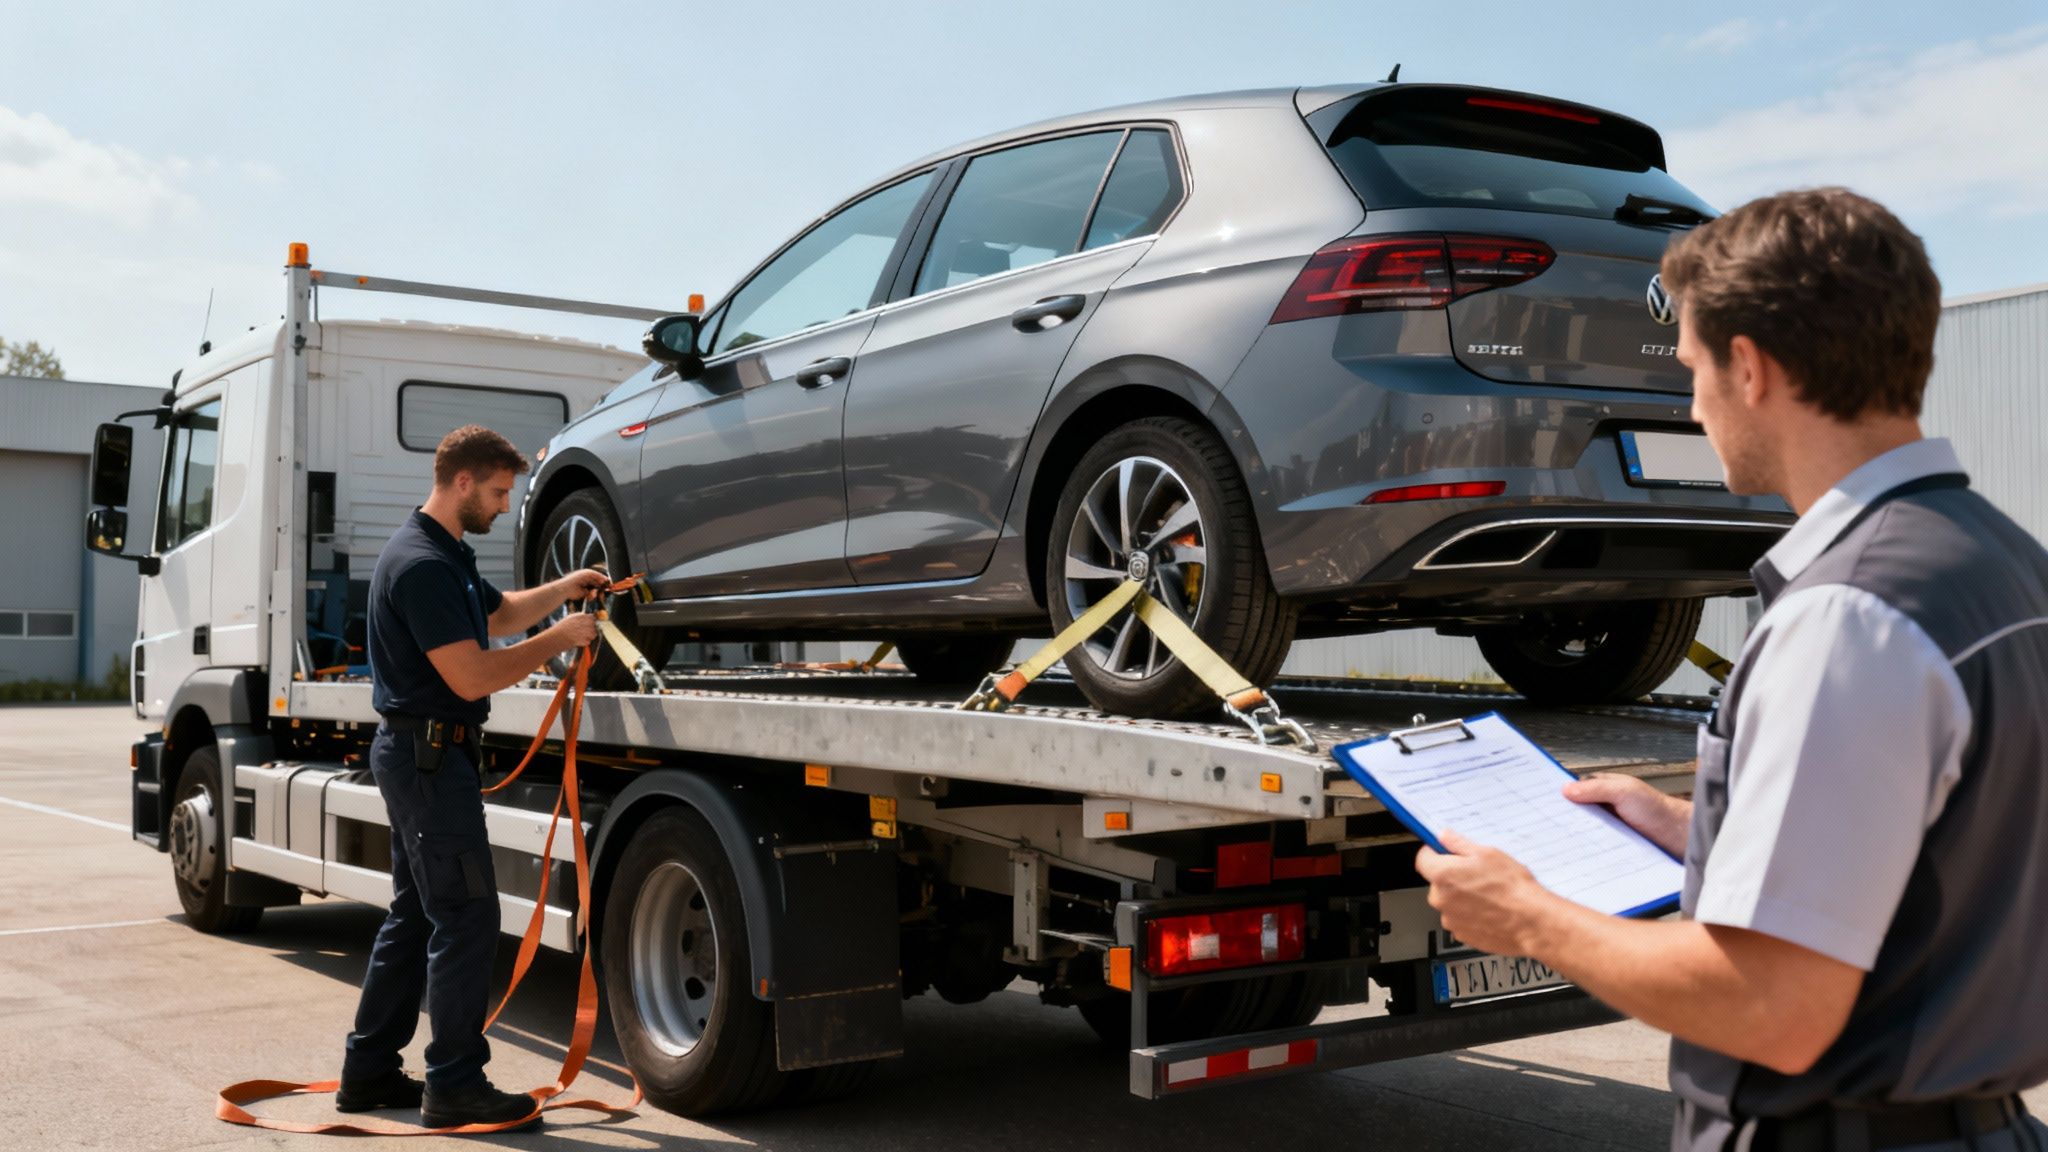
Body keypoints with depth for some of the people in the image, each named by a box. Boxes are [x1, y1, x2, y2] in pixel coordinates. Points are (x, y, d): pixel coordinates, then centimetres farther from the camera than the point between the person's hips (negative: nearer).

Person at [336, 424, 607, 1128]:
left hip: (415, 755, 11)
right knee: (466, 917, -7)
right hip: (429, 753, -11)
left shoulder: (446, 554, 14)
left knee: (416, 915, 15)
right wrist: (558, 641, -14)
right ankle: (455, 1086, 0)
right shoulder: (422, 564, -20)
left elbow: (498, 614, 28)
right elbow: (471, 676, -23)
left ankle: (369, 1071, 22)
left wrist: (566, 588, 14)